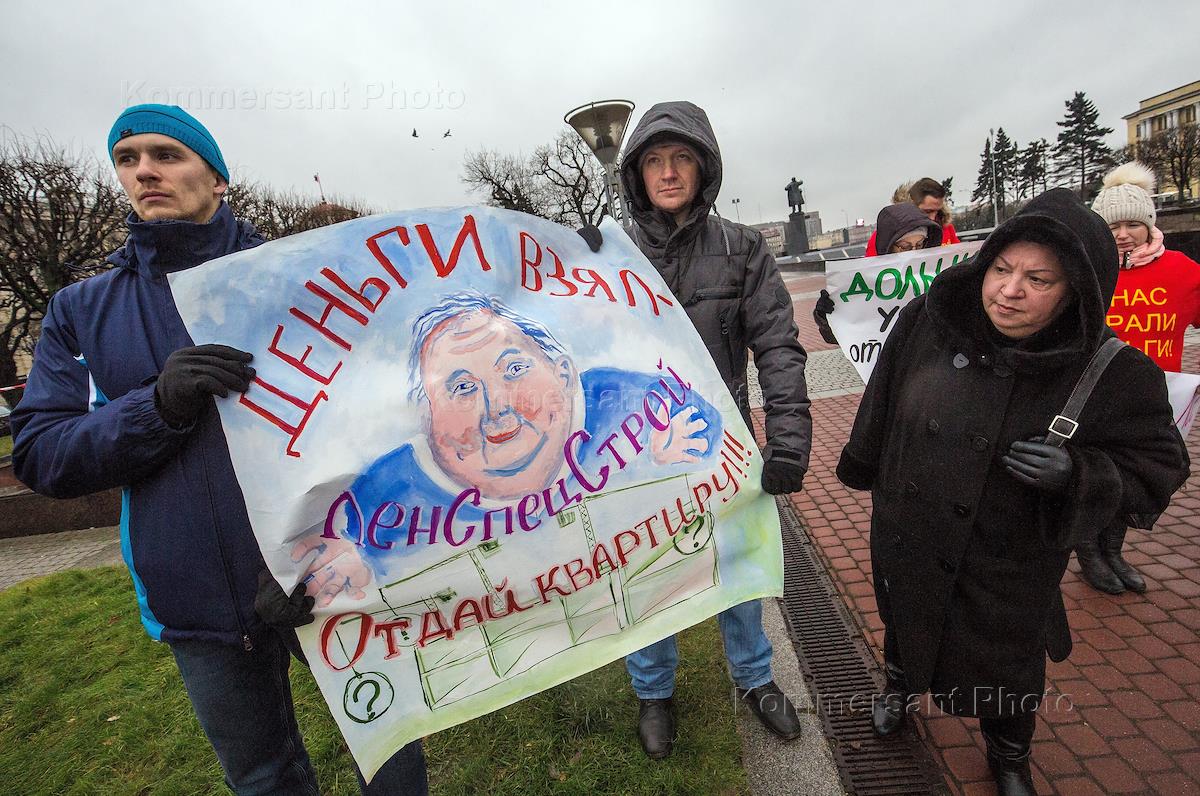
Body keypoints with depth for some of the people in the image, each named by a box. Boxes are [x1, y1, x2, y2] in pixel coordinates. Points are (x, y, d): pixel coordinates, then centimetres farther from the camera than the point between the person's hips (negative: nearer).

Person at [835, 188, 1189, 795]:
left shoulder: (1114, 373, -20)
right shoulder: (925, 322, -15)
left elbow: (1157, 469, -10)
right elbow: (880, 405, -1)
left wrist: (1076, 472, -31)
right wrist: (861, 467, 12)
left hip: (1010, 568, -2)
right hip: (906, 539, 2)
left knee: (1007, 672, 20)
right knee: (903, 625, 28)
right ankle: (899, 686, 63)